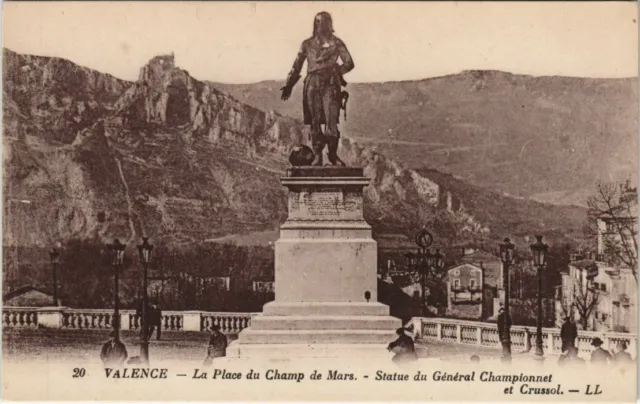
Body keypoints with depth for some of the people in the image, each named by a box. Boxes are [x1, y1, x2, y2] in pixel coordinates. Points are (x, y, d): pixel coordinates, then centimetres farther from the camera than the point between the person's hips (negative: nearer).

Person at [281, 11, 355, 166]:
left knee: (331, 120, -10)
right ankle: (317, 156, 4)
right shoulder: (307, 44, 14)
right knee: (315, 122, -1)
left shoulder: (336, 43, 10)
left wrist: (336, 71, -8)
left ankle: (333, 154, 1)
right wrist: (288, 85, 10)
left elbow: (349, 63, 6)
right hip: (312, 84, 2)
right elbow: (297, 66, 16)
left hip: (330, 85, -1)